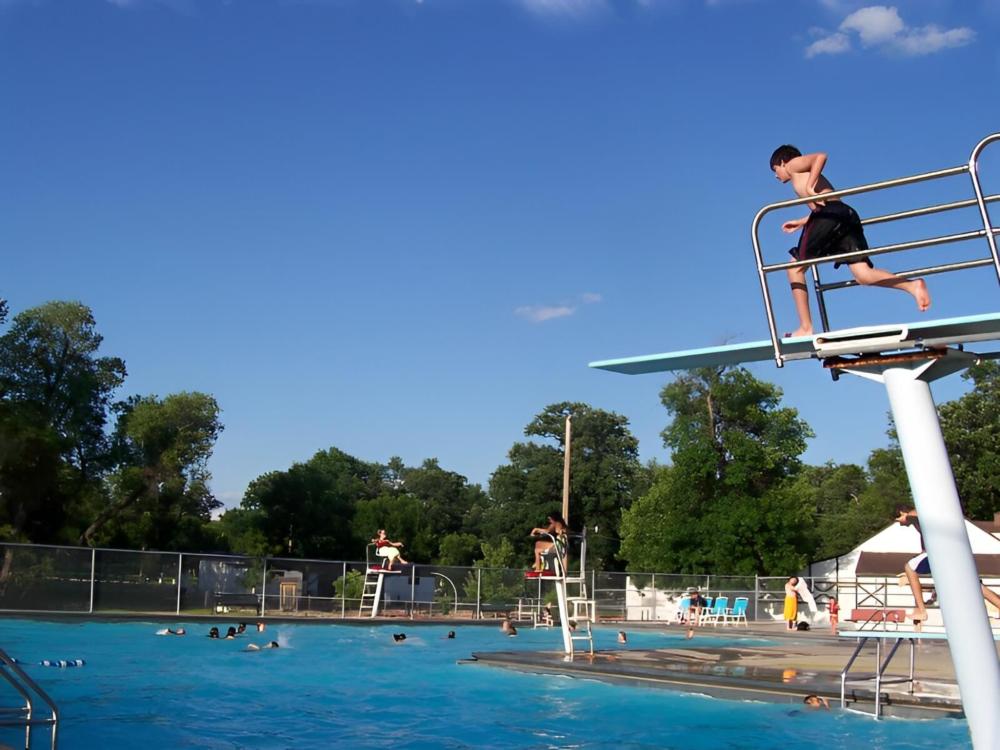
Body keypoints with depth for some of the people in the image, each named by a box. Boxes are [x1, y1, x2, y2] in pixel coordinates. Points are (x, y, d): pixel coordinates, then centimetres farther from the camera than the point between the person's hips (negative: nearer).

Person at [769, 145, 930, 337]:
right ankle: (912, 285, -27)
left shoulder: (793, 165, 16)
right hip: (848, 214, 8)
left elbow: (821, 156, -5)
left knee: (795, 268, 4)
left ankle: (806, 328, -2)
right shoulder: (807, 173, 38)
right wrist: (801, 222, 42)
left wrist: (809, 187, -8)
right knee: (863, 275, -4)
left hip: (830, 214, -8)